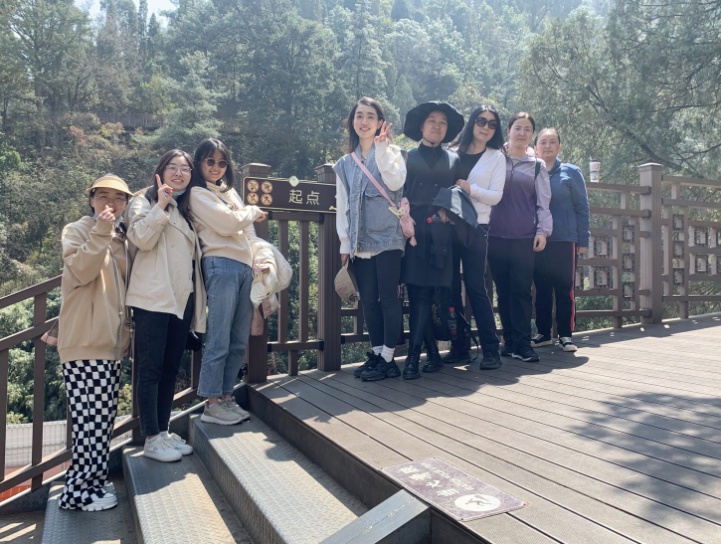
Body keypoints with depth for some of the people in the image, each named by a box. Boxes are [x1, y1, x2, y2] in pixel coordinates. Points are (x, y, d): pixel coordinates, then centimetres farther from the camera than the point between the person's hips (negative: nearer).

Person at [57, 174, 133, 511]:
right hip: (85, 340, -7)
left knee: (101, 417, 11)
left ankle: (91, 481, 22)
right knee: (92, 416, -8)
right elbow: (81, 272, -18)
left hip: (111, 340, 7)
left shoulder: (122, 238, 18)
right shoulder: (77, 231, -1)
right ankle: (79, 491, 3)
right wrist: (101, 232, -21)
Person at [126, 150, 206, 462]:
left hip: (182, 298, 7)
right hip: (153, 297, -6)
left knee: (171, 370, 10)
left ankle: (164, 432, 18)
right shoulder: (145, 200, 3)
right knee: (151, 370, -4)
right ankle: (151, 439, 2)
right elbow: (141, 239, -14)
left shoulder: (188, 208, 21)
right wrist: (161, 206, -16)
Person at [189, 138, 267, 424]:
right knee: (219, 340, -6)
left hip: (245, 266, 8)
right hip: (222, 266, -8)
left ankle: (226, 396, 17)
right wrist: (254, 211, 5)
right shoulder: (198, 194, -1)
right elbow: (227, 224, -12)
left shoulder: (229, 191, 23)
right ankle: (212, 404, 2)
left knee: (239, 341, 8)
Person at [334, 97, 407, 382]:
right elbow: (342, 204, 13)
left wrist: (381, 148, -15)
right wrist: (344, 243, 6)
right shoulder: (345, 163, 16)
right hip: (359, 242, 5)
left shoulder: (391, 153, 5)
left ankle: (388, 359, 3)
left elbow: (396, 182, -16)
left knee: (388, 299, -3)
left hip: (387, 238, -4)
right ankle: (376, 354, 18)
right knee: (368, 300, 7)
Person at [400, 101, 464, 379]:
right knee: (417, 294, -2)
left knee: (423, 295, -6)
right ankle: (433, 354, 11)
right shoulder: (408, 156, 14)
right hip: (412, 232, 0)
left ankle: (413, 356, -4)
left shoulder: (453, 160, 17)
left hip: (439, 235, 0)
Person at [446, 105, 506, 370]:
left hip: (475, 227, -3)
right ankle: (459, 347, 12)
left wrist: (470, 189, -16)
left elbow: (495, 196, -1)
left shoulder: (496, 157, 8)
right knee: (451, 288, 3)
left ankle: (491, 350, 1)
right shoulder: (452, 153, 13)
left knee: (475, 287, -6)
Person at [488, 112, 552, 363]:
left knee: (521, 290, -4)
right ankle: (509, 341, 12)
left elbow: (543, 202, 8)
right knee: (503, 290, 4)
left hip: (525, 238, 0)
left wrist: (543, 231, -4)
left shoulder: (537, 166, 11)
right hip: (496, 235, 1)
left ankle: (522, 344, 0)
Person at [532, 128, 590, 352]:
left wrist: (583, 240, -4)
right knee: (542, 289, 7)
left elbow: (582, 207, 1)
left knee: (565, 289, 1)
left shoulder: (571, 172, 2)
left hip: (565, 240, -2)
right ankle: (543, 332, 17)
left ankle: (566, 334, 10)